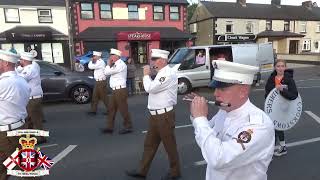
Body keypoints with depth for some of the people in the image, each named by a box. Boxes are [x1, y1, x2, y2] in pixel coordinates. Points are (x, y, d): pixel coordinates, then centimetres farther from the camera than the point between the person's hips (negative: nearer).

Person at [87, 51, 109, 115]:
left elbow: (91, 67, -21)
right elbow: (90, 66, 21)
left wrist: (91, 61, -4)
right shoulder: (98, 62, 14)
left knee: (104, 97, -2)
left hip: (101, 82, -10)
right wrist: (92, 61, 8)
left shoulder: (101, 62, -16)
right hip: (98, 82, 10)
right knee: (95, 97, 13)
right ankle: (93, 110, 21)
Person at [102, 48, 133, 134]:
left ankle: (128, 127, 11)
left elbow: (107, 72, -15)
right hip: (115, 90, 10)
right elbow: (106, 73, 17)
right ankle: (110, 127, 21)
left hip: (120, 90, -10)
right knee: (111, 109, 12)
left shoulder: (120, 64, -14)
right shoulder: (116, 65, 16)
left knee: (123, 109, -2)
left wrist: (108, 65, 0)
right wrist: (109, 65, 7)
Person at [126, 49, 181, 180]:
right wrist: (148, 75, 8)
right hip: (155, 115, 10)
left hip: (164, 116, -10)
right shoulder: (161, 73, 14)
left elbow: (150, 88, -21)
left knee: (169, 145, 6)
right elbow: (152, 88, 21)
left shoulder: (168, 74, -18)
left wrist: (146, 75, -7)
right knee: (149, 144, 16)